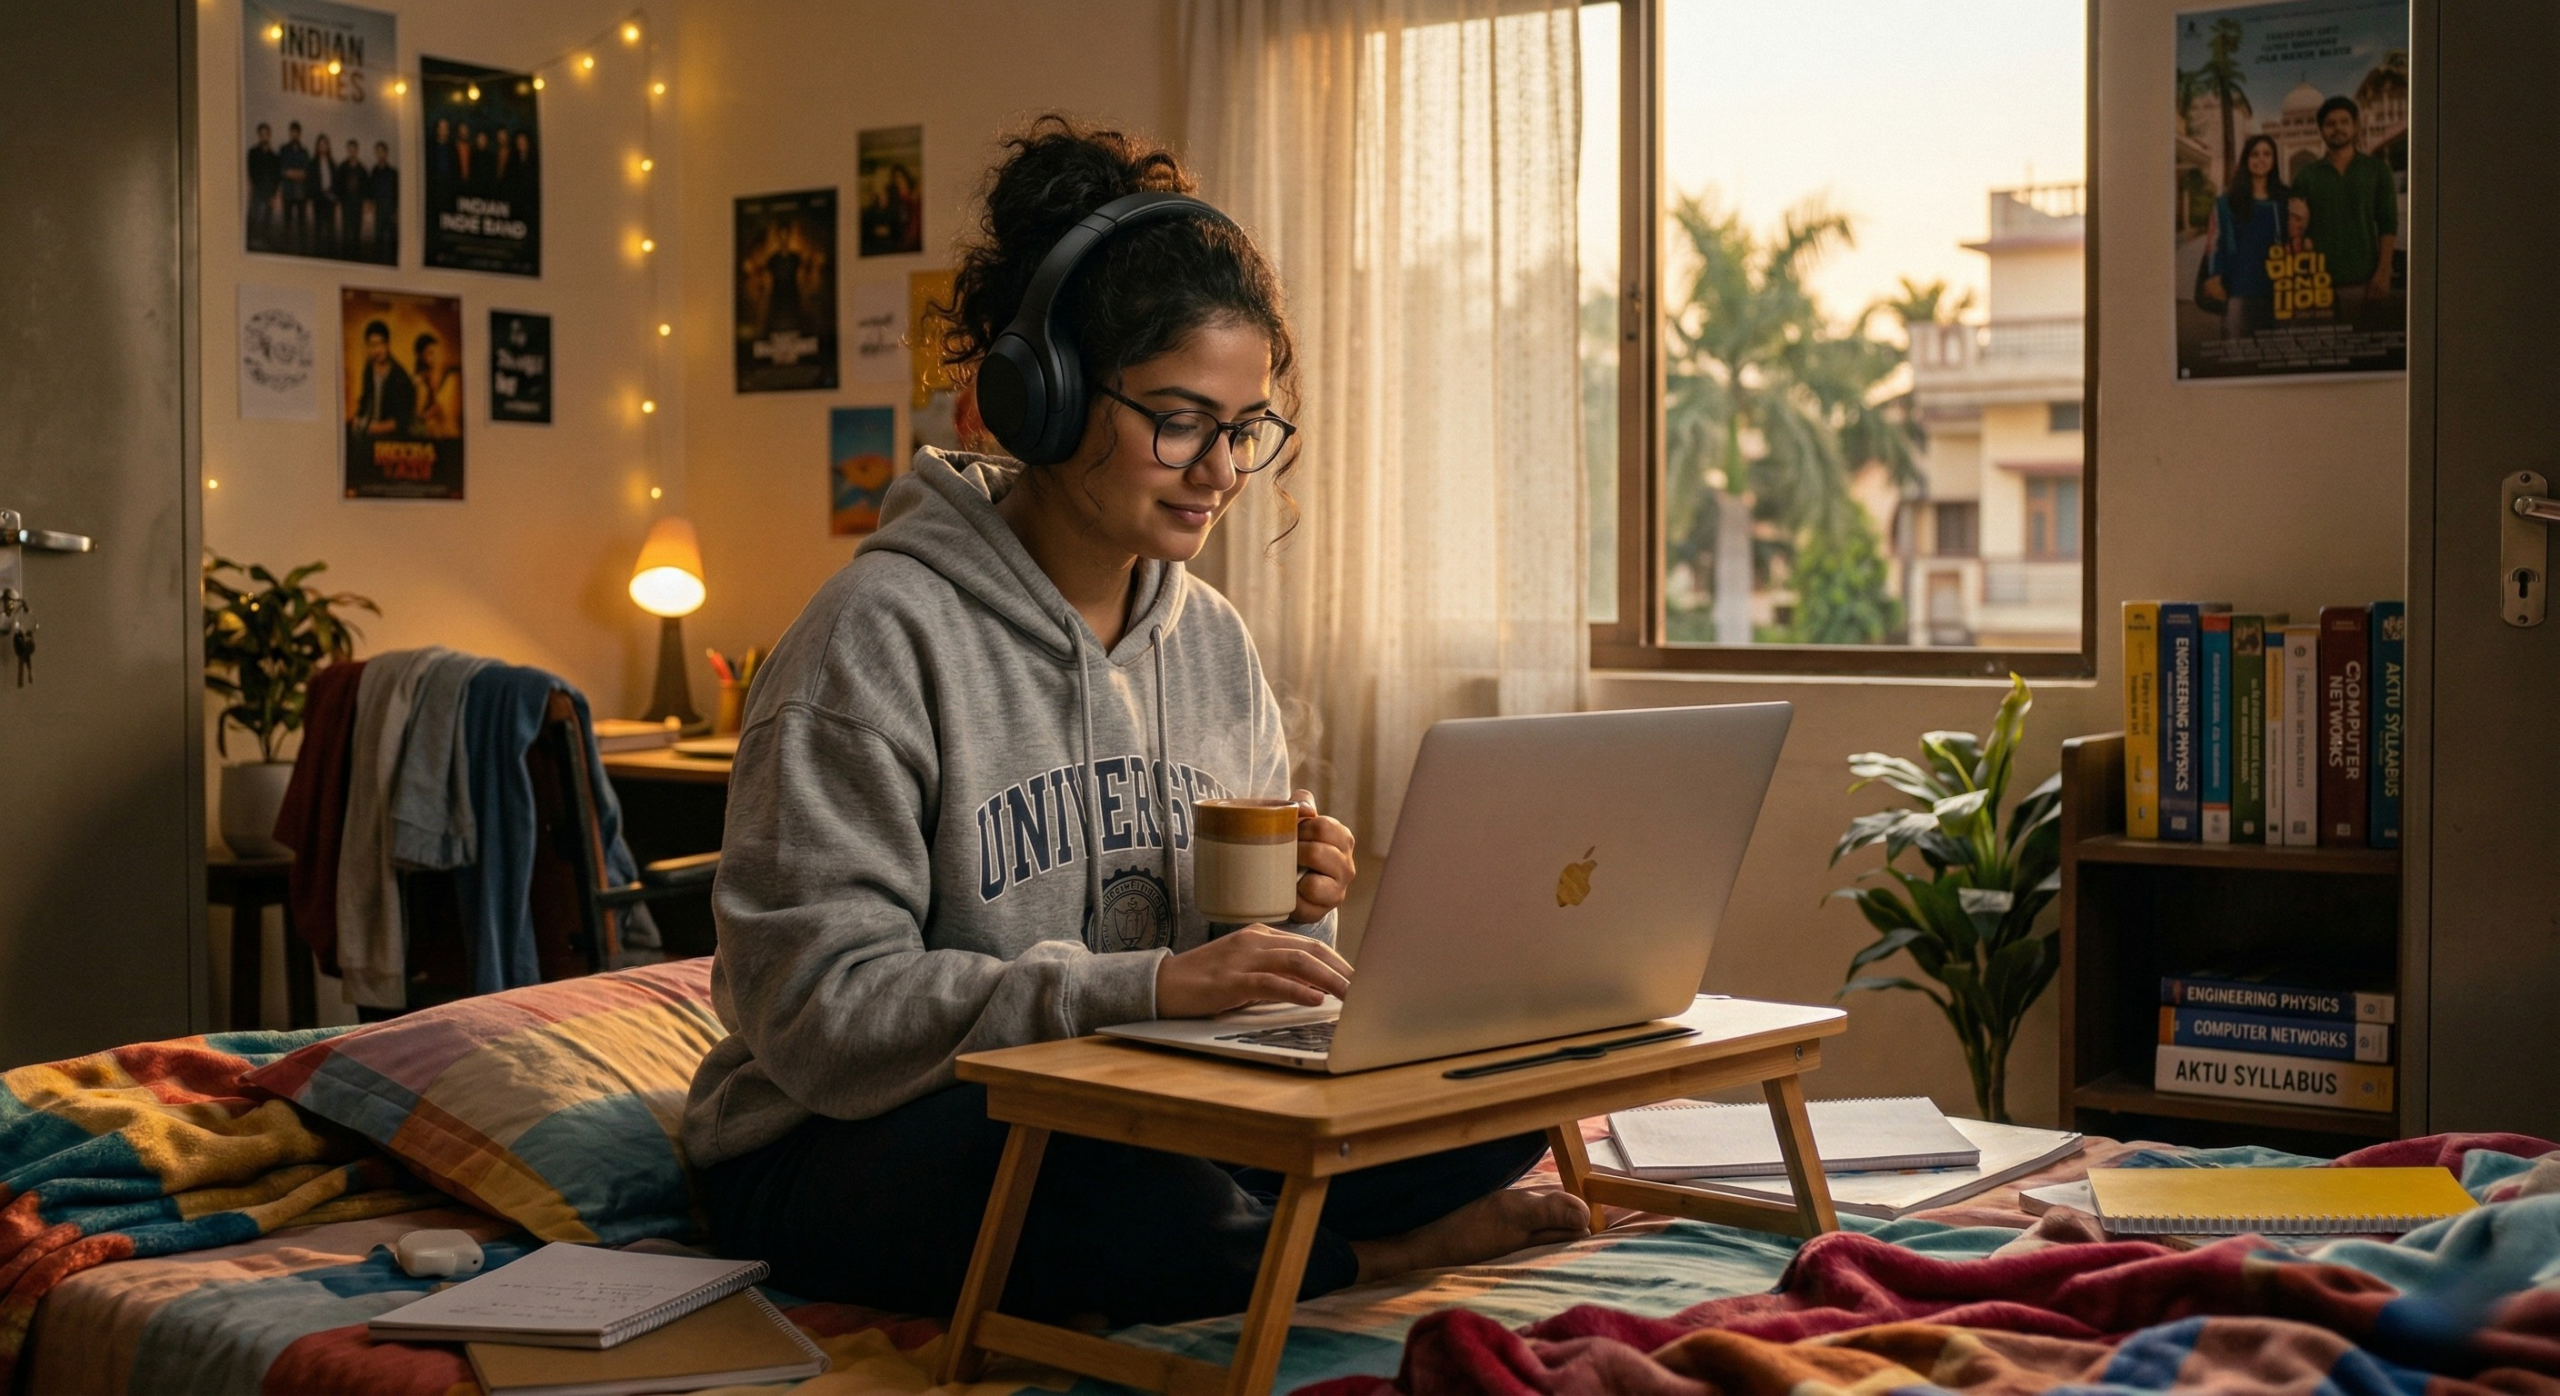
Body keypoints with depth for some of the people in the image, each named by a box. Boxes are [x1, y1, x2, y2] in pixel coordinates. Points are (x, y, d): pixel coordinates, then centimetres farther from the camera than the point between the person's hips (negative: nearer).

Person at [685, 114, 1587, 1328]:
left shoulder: (1211, 640, 9)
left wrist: (1292, 915, -9)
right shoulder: (883, 632, -14)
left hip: (1130, 1115, 5)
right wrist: (1147, 986, -29)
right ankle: (1370, 1254, -9)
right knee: (1134, 1200, -37)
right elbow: (813, 1004, -21)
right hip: (849, 1141, -5)